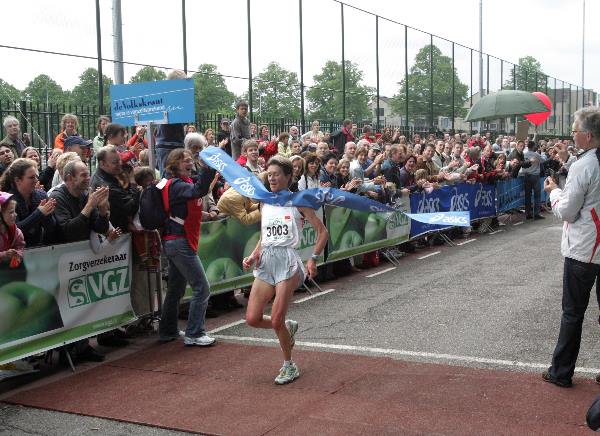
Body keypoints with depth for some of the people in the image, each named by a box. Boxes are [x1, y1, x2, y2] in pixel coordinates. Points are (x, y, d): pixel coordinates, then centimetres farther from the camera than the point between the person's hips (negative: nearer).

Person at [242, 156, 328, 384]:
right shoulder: (265, 204, 13)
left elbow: (322, 232, -1)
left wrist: (313, 260, -8)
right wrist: (253, 255, 4)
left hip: (287, 261, -6)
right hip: (265, 263, 6)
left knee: (276, 321, -7)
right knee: (252, 319, -1)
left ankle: (290, 367, 14)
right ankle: (288, 327, 29)